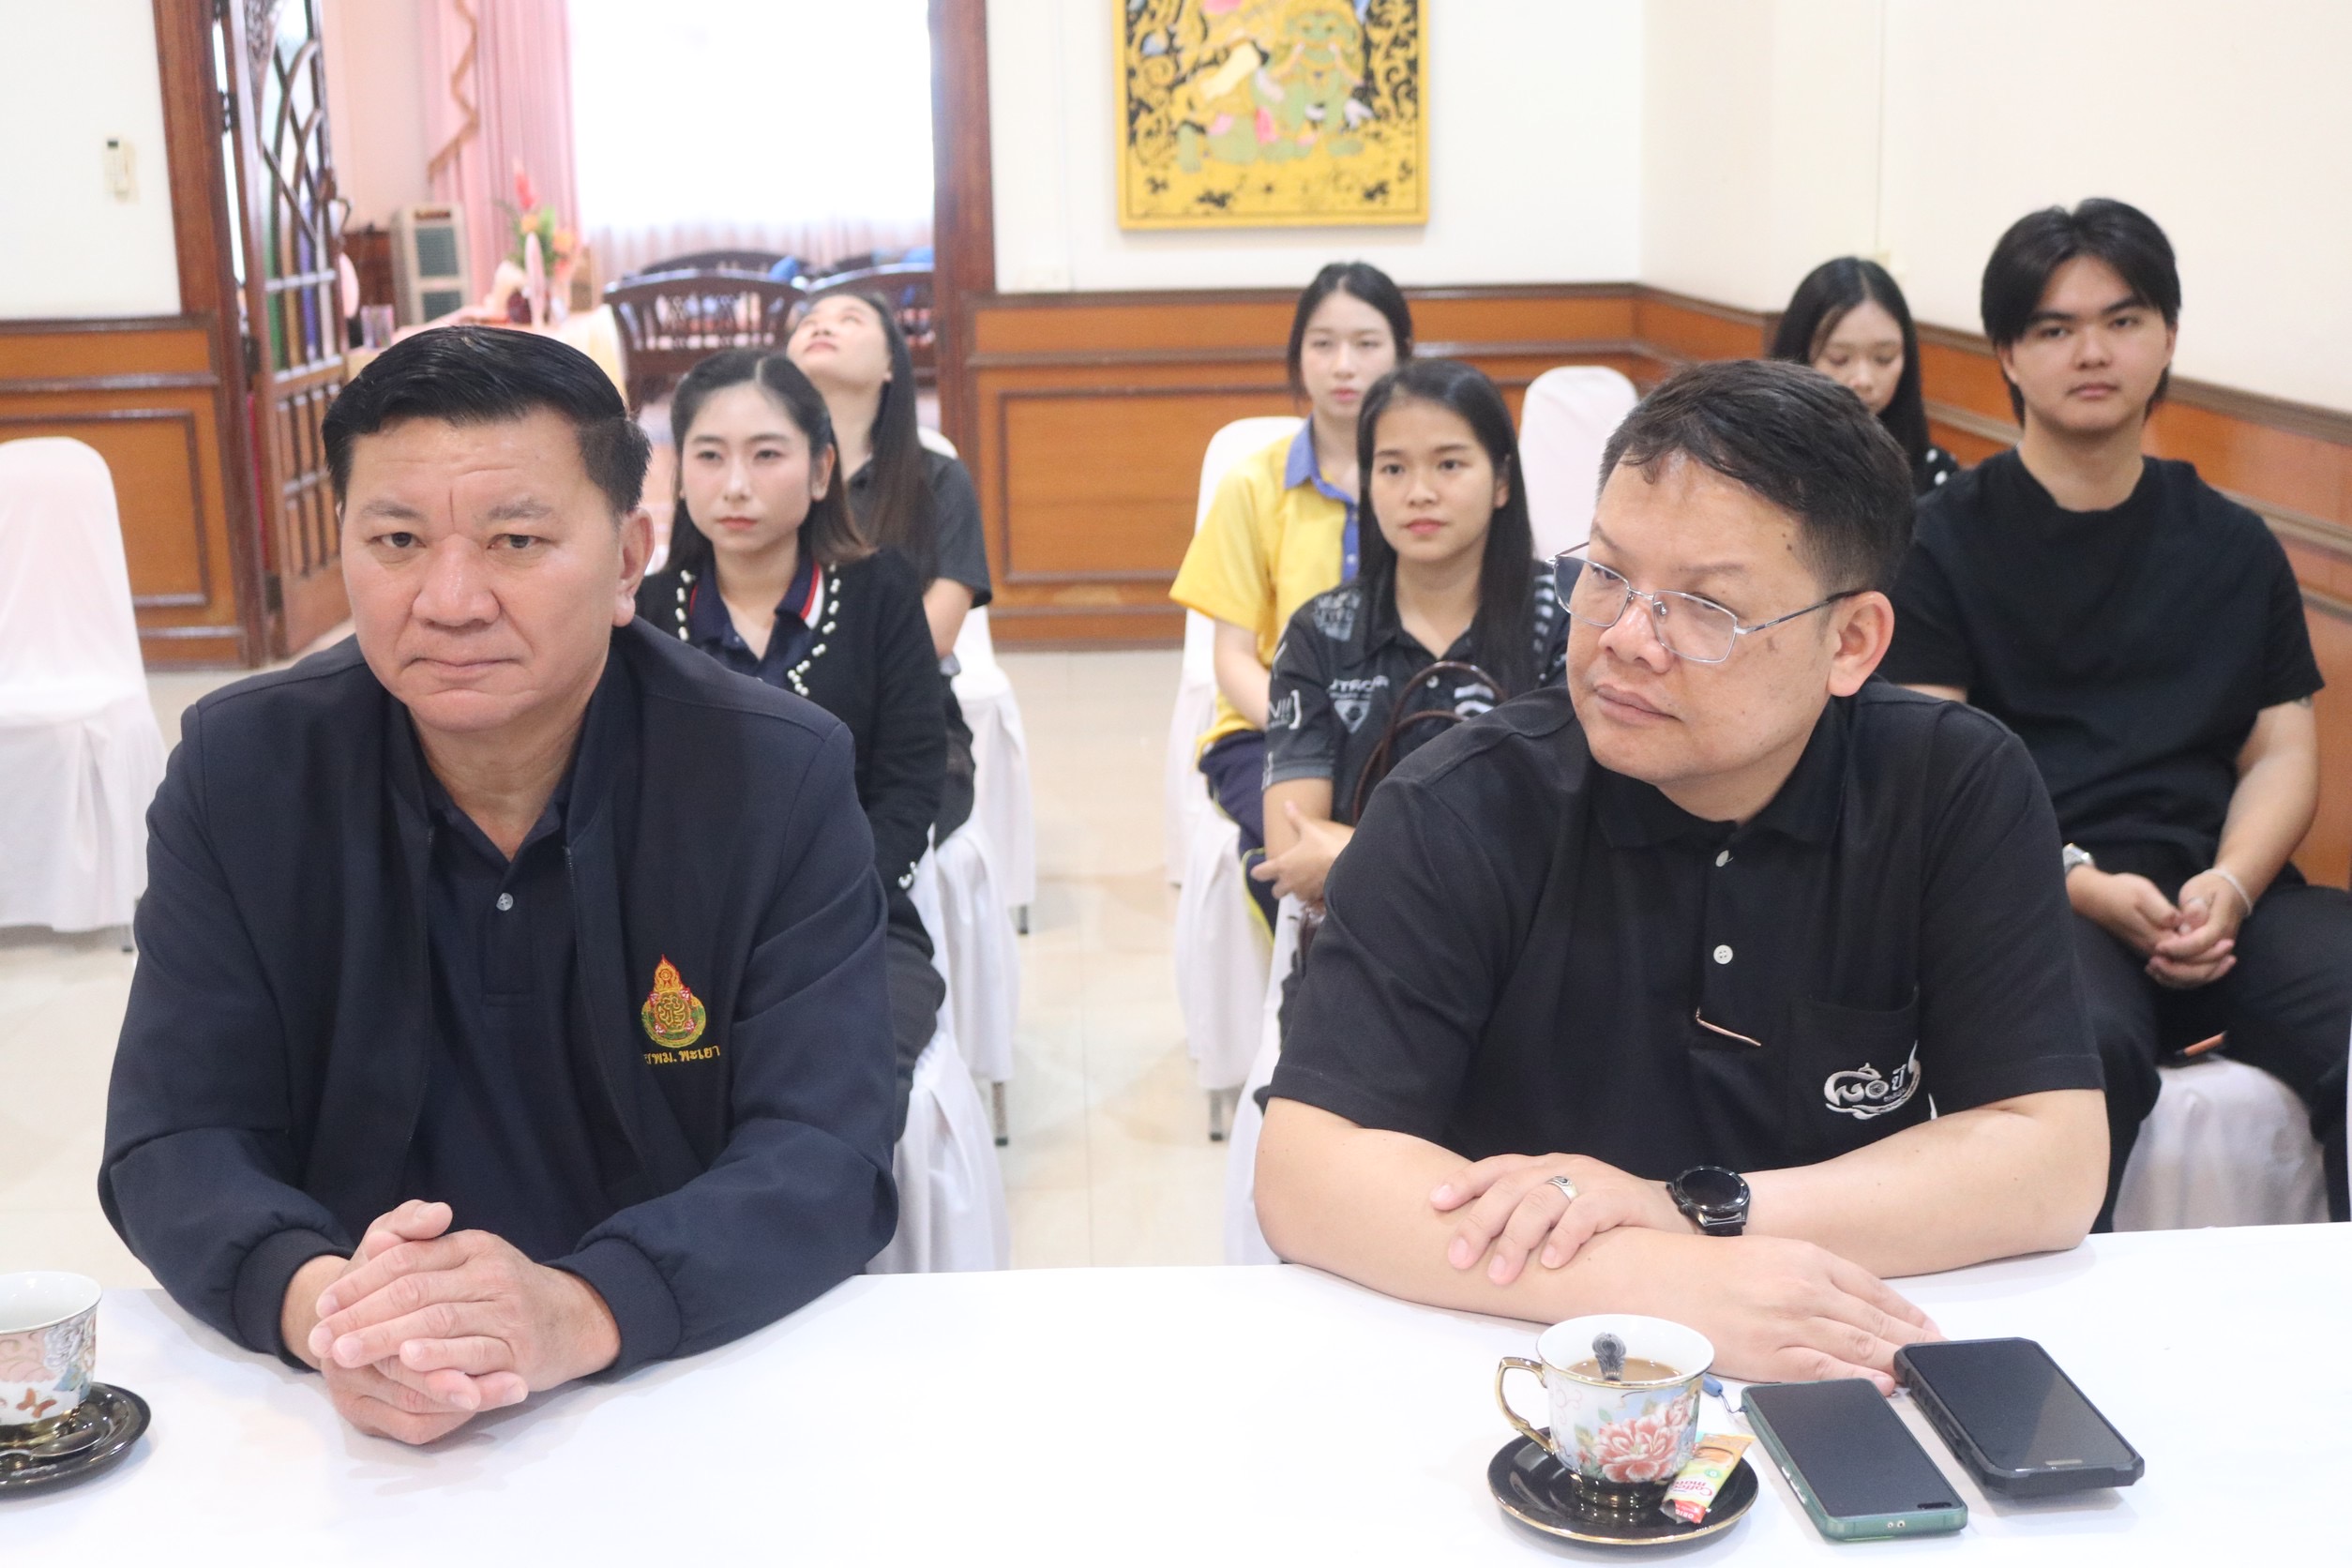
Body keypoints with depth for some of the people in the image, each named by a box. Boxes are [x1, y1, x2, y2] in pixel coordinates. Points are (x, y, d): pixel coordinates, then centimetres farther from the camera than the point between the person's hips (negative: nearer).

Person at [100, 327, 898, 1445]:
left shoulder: (782, 776, -8)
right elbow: (174, 1142, -5)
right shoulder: (240, 769, -3)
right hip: (348, 1430, 2)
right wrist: (310, 1301, -27)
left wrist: (579, 1310, -32)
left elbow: (827, 1158, -14)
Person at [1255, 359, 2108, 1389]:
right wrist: (1658, 1284, -30)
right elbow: (1303, 1174, -19)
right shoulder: (1461, 811, -11)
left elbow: (2053, 1163, -9)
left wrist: (1696, 1211, -20)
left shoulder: (1962, 791, -5)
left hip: (1858, 1393, 2)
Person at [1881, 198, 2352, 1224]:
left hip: (2216, 886, 4)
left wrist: (2230, 886, -7)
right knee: (2085, 1047, -37)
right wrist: (2081, 883, -15)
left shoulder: (2234, 548, 21)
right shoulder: (1944, 540, 8)